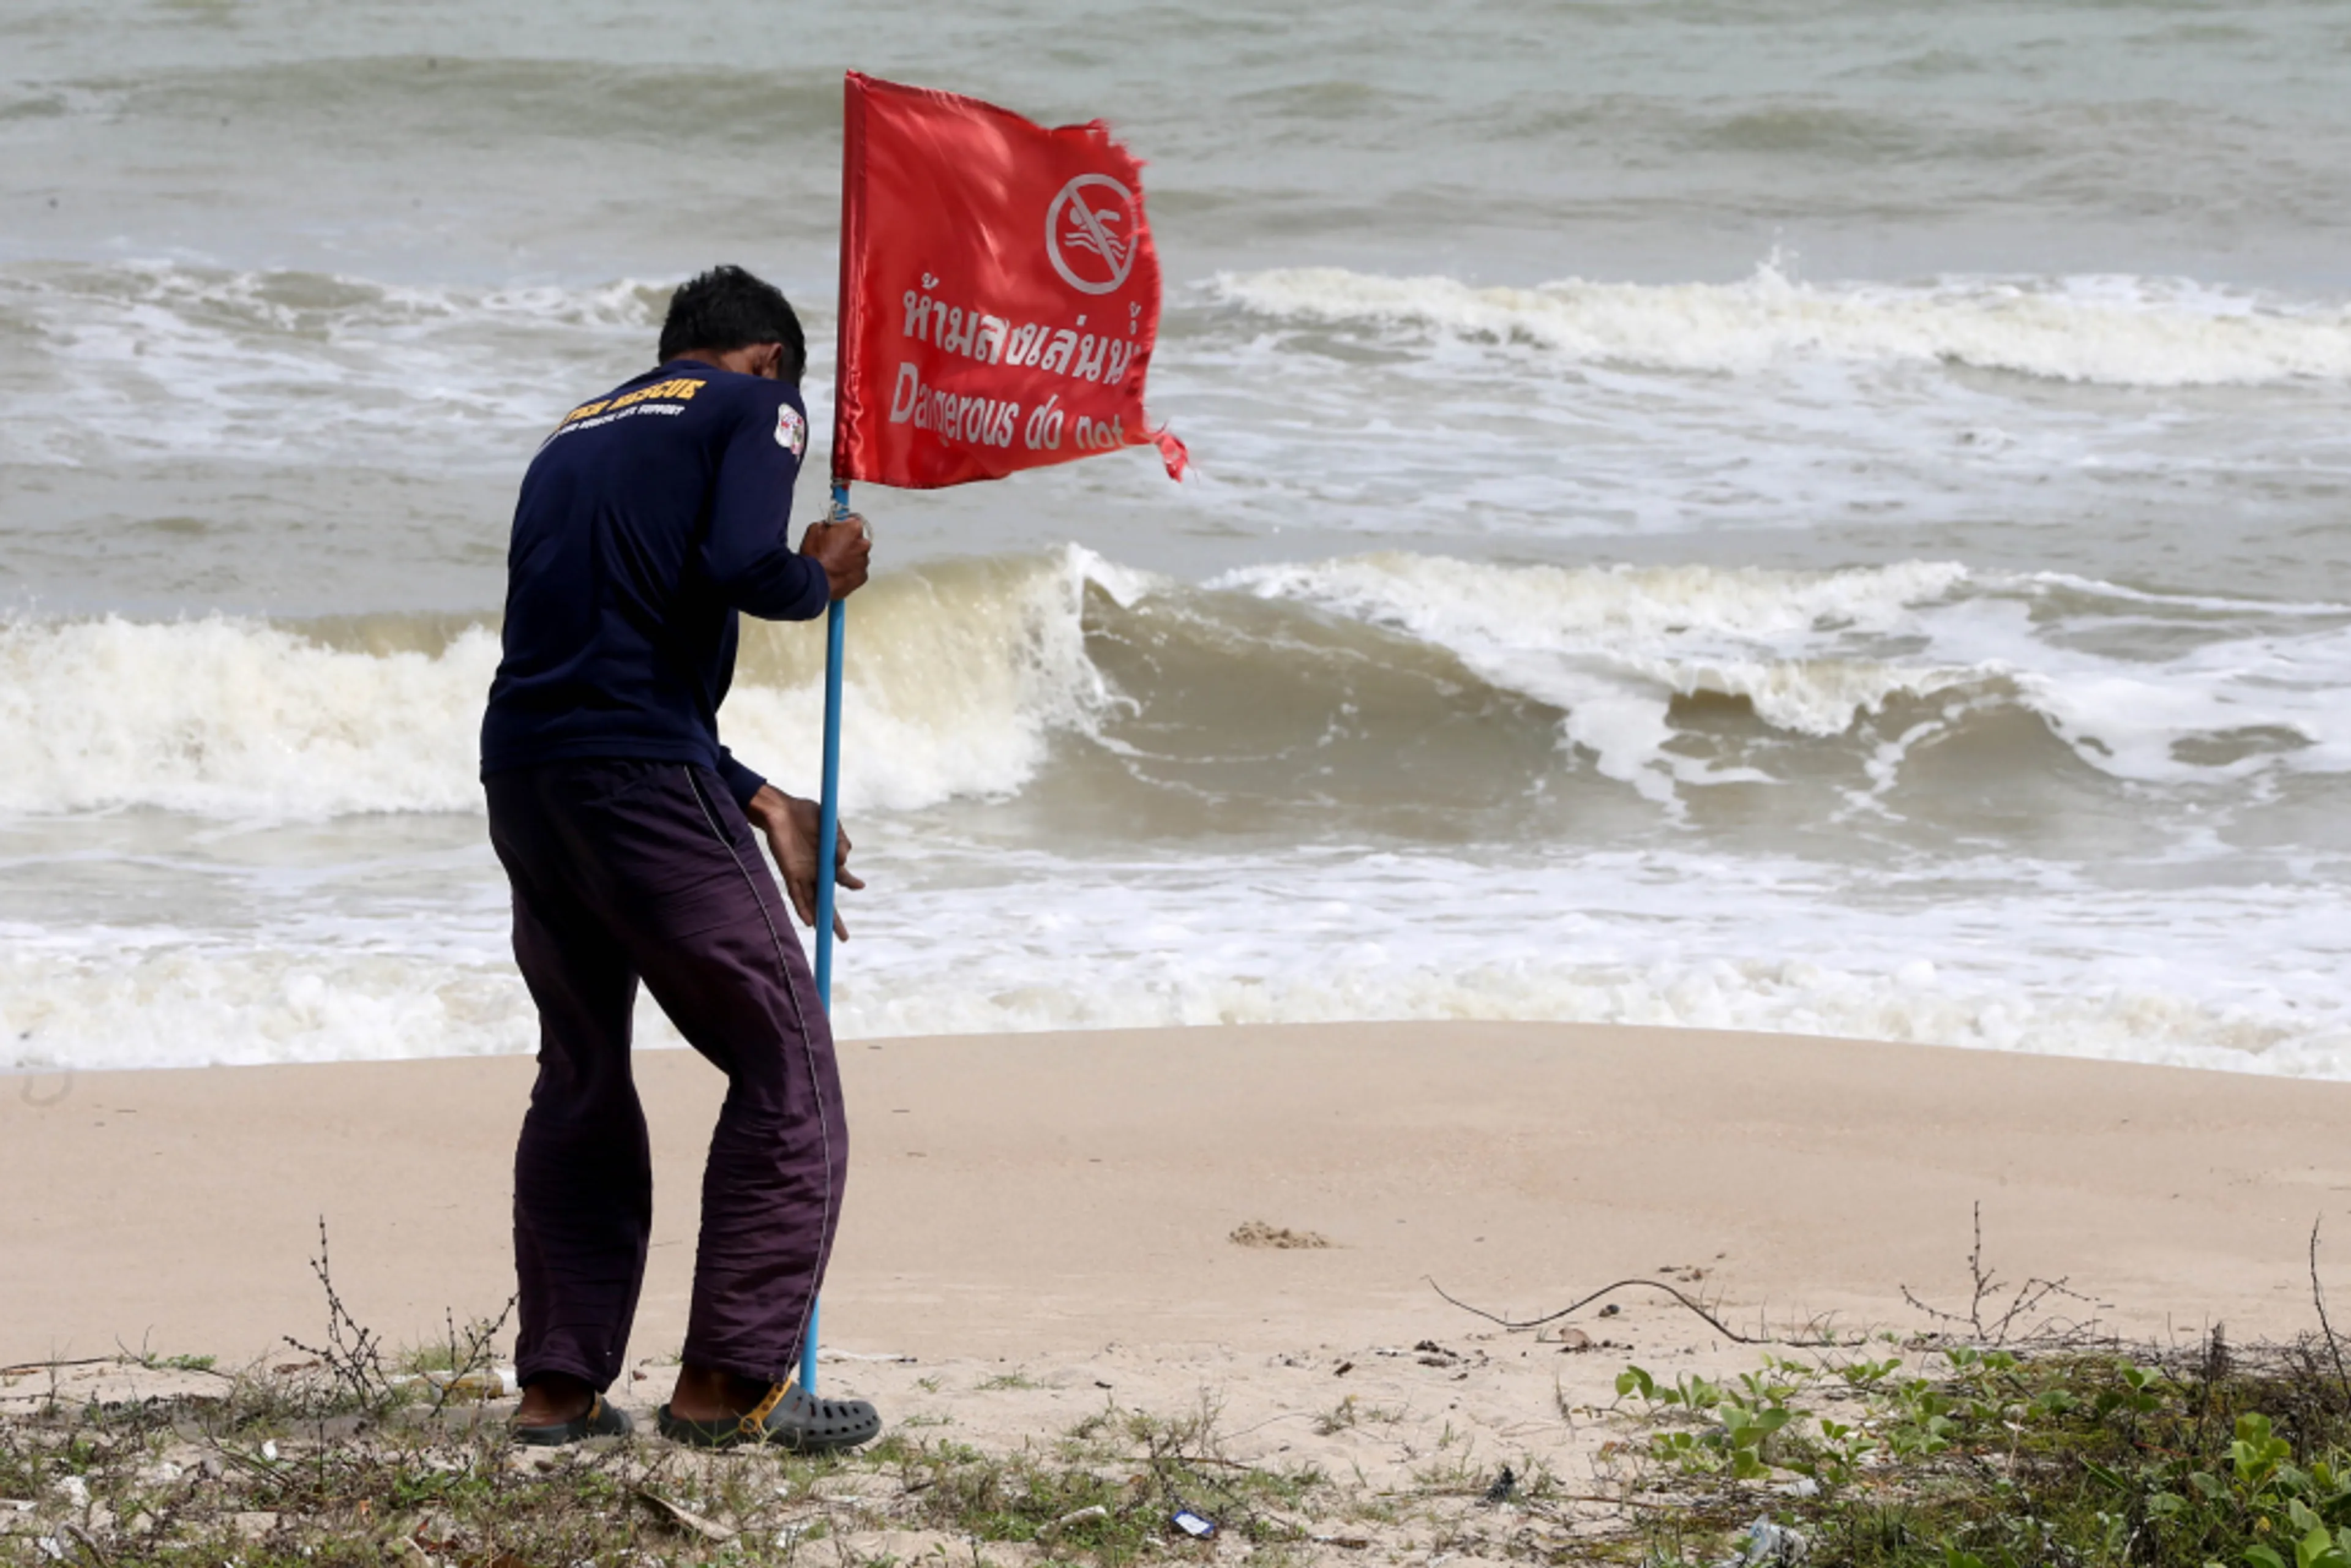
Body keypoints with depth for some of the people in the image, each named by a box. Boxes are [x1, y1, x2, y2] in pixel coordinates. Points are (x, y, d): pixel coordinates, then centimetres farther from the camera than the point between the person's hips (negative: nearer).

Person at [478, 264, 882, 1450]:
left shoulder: (577, 432, 26)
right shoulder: (754, 406, 5)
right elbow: (740, 566, -15)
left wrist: (761, 806, 28)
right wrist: (822, 577, 7)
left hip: (522, 773, 7)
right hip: (640, 778, -7)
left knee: (580, 1075, 17)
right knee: (784, 1063, 0)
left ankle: (558, 1386, 15)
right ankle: (728, 1378, -4)